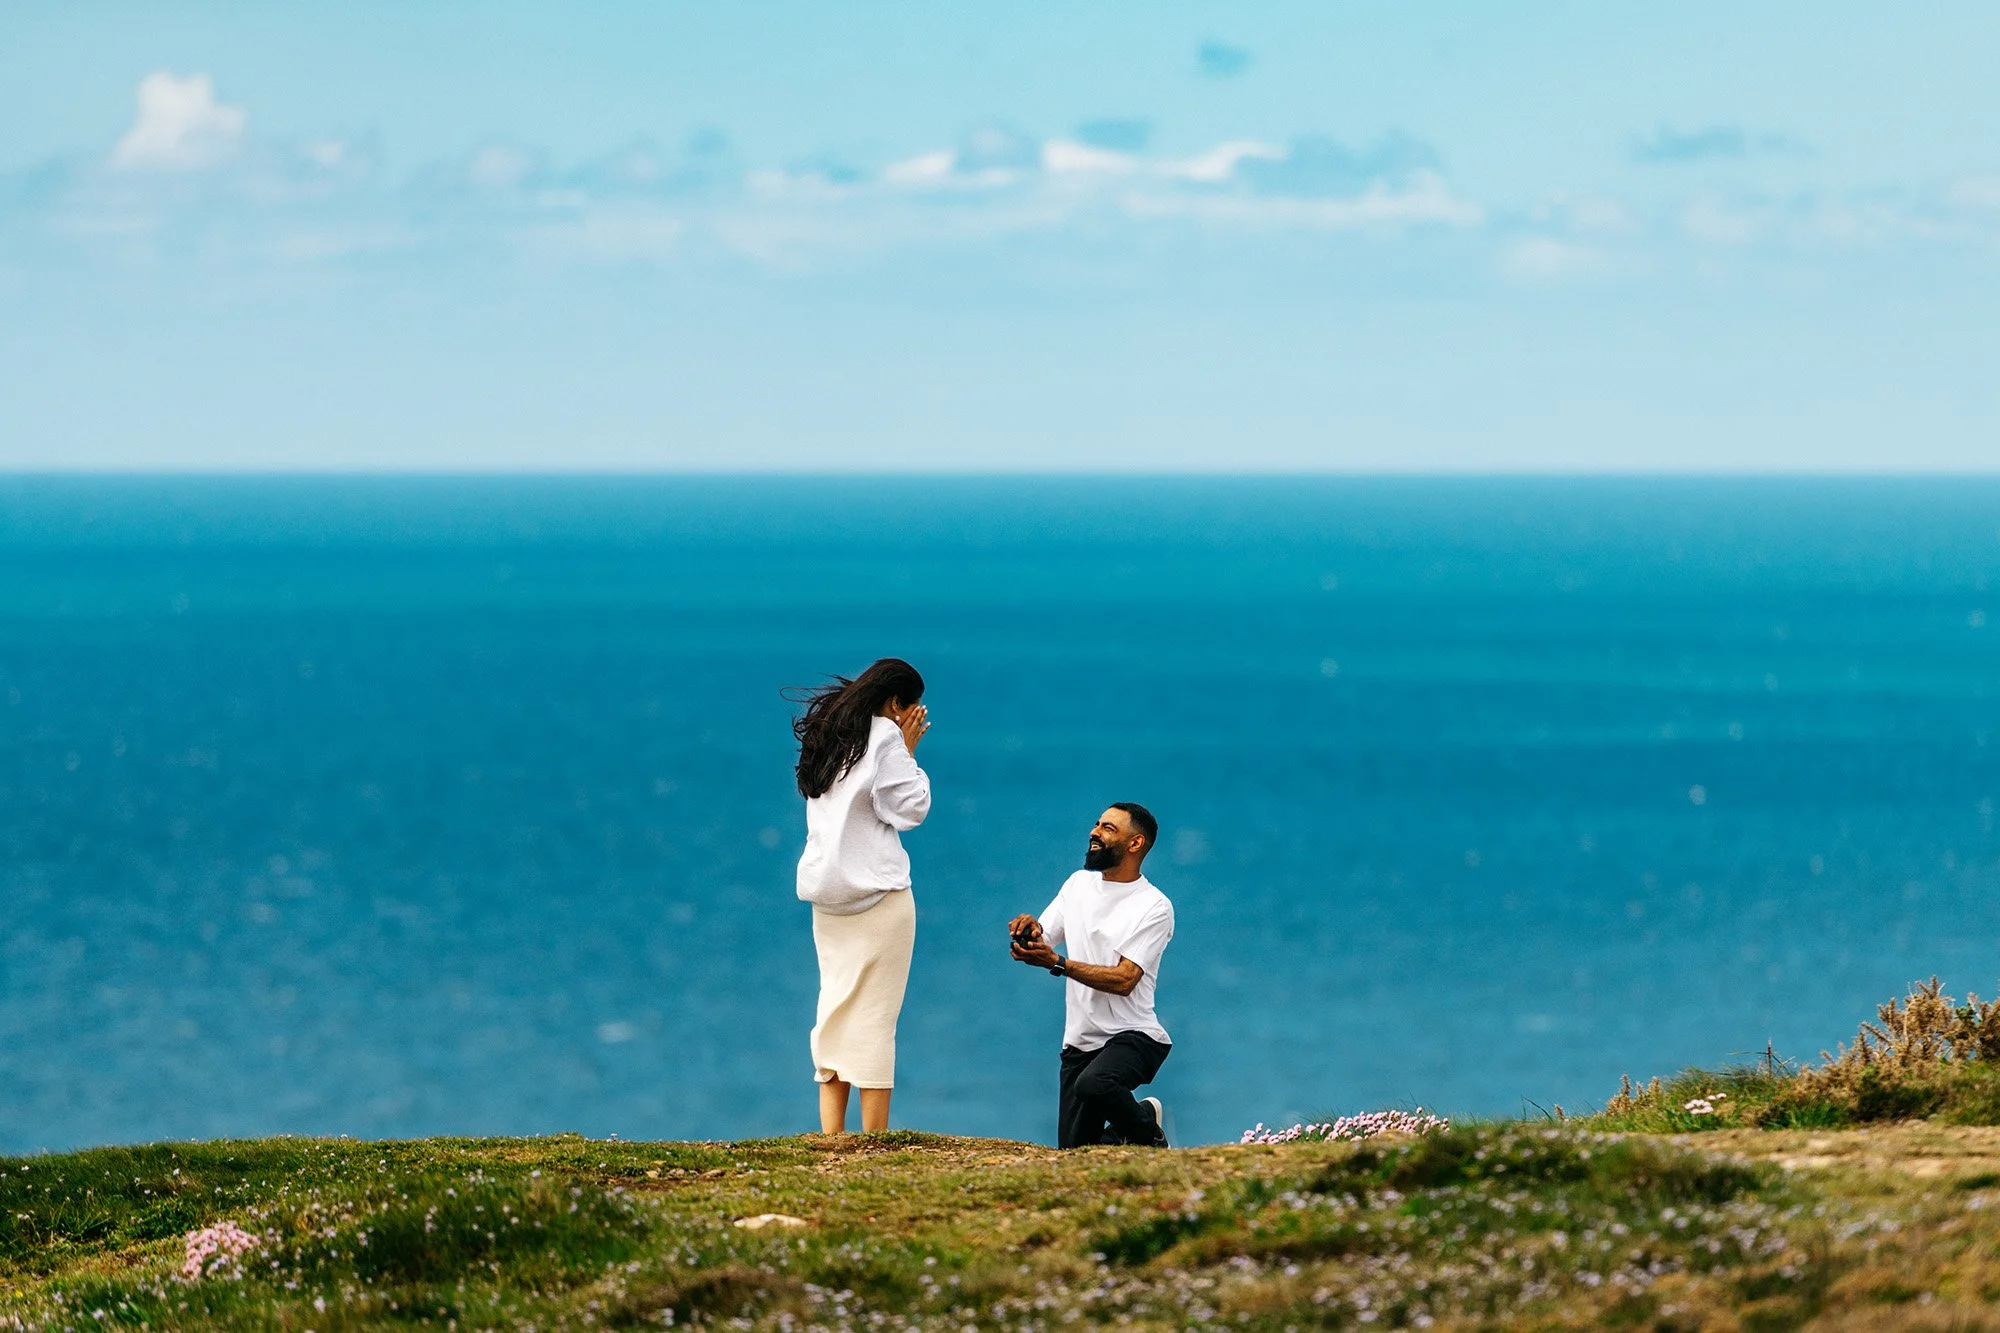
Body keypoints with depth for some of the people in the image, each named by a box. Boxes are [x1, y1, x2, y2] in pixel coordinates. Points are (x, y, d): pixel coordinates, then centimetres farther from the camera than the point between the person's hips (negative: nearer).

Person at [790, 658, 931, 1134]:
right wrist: (908, 751, 1)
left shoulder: (827, 735, 14)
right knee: (874, 1016, -5)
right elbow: (910, 808, -9)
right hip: (876, 892, -7)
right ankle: (874, 1140, -7)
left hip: (827, 893, 7)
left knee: (835, 1008, 7)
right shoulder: (884, 735, -8)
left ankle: (831, 1136, 1)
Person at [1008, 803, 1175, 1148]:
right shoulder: (1078, 883, 11)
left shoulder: (1154, 906, -10)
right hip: (1080, 1041, 6)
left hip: (1133, 1037, -6)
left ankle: (1145, 1124, -7)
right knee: (1073, 1152, 2)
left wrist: (1056, 963, -28)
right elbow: (1041, 941, 12)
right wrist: (1029, 929, -13)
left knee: (1093, 1085, -37)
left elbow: (1124, 979, -19)